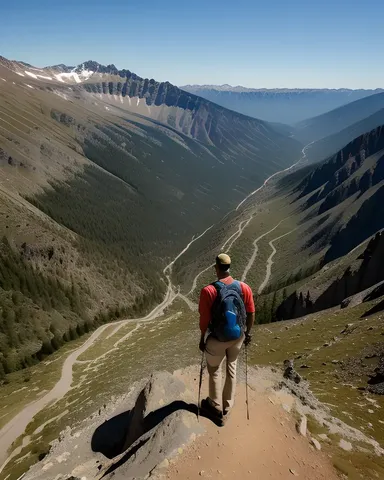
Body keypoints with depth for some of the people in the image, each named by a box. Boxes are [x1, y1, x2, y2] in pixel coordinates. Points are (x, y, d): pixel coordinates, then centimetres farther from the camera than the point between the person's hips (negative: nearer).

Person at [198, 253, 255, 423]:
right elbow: (251, 314, -2)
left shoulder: (208, 290, -24)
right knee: (231, 369, 25)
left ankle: (216, 407, 42)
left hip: (217, 339, -3)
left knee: (214, 371, 22)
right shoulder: (244, 287, -12)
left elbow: (204, 319, -16)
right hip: (238, 337, 4)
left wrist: (202, 339, 0)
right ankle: (227, 408, 42)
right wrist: (247, 333, 15)